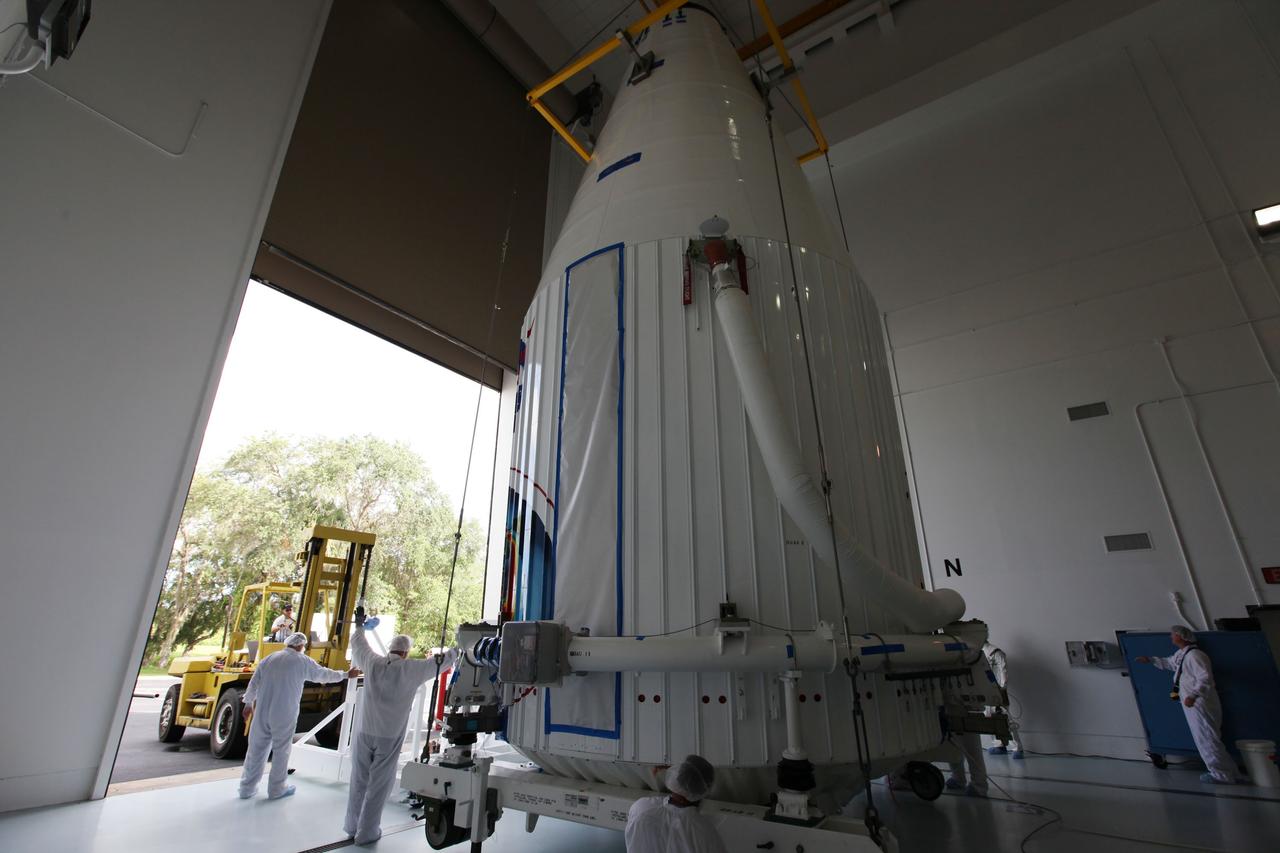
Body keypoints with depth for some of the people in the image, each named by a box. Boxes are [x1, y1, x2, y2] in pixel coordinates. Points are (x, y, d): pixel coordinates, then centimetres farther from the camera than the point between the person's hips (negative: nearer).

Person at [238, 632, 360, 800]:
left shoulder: (268, 658, 7)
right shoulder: (303, 661, -5)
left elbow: (254, 684, 12)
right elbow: (325, 674, 6)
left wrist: (248, 703, 27)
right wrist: (346, 675, 20)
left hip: (262, 712, 4)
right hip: (285, 715, -4)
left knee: (257, 749, 16)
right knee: (281, 751, 9)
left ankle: (247, 788, 25)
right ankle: (276, 789, 20)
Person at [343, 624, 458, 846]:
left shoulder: (373, 663, -4)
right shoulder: (412, 670, -12)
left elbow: (357, 643, 15)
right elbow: (440, 661, 1)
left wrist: (360, 626, 33)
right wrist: (458, 649, 19)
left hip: (364, 733, 4)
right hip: (389, 738, -3)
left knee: (358, 782, 18)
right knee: (378, 786, 9)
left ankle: (352, 827, 32)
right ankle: (366, 833, 19)